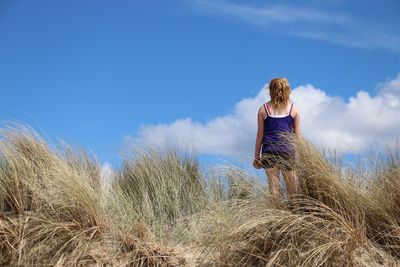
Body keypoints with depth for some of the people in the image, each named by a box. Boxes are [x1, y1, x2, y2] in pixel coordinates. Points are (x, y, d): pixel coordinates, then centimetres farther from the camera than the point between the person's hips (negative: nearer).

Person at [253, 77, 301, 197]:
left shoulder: (263, 109, 1)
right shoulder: (293, 108, 3)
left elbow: (260, 135, 3)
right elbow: (297, 134, 6)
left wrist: (256, 155, 10)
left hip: (269, 151, 0)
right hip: (288, 150, 0)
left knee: (273, 186, 3)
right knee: (292, 186, 9)